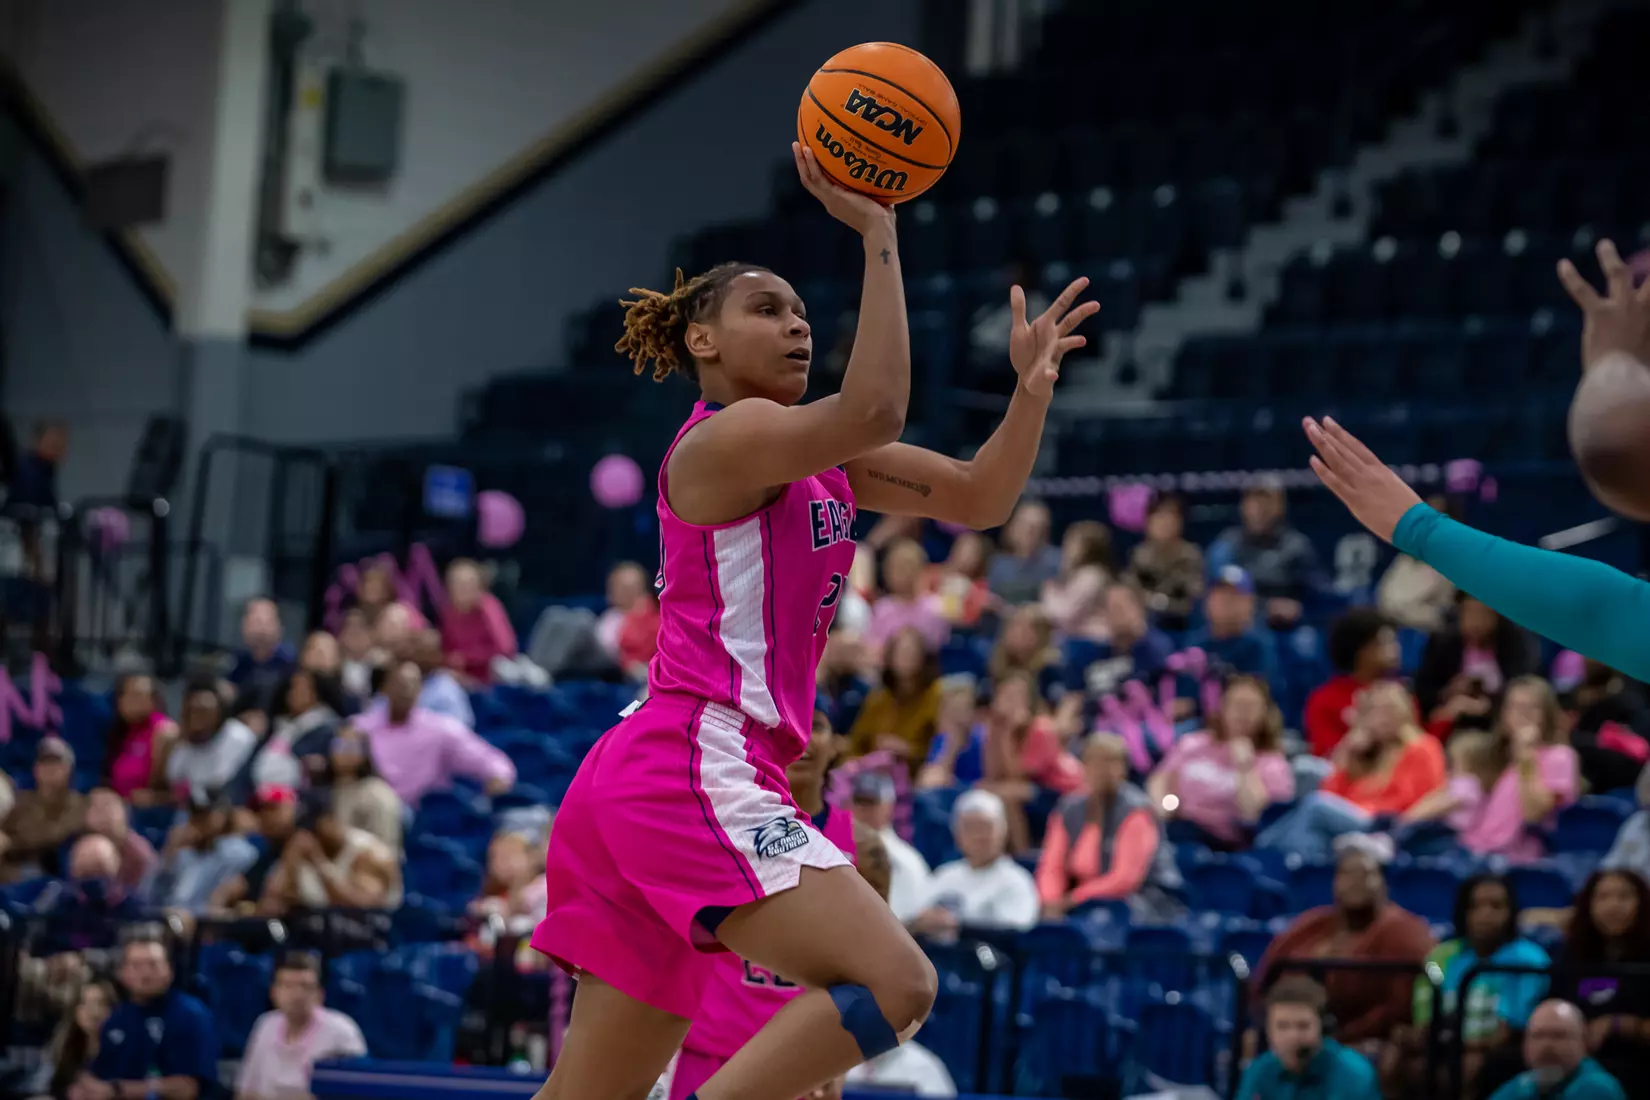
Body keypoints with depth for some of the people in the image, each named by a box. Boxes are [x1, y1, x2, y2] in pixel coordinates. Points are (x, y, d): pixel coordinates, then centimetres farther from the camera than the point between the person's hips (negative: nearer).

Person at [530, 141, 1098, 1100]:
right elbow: (876, 410, -25)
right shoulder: (726, 437, -7)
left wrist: (1032, 387, 1)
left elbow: (978, 499, 17)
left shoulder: (820, 461, 20)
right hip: (693, 771, -10)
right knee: (895, 984, -19)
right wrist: (878, 234, -23)